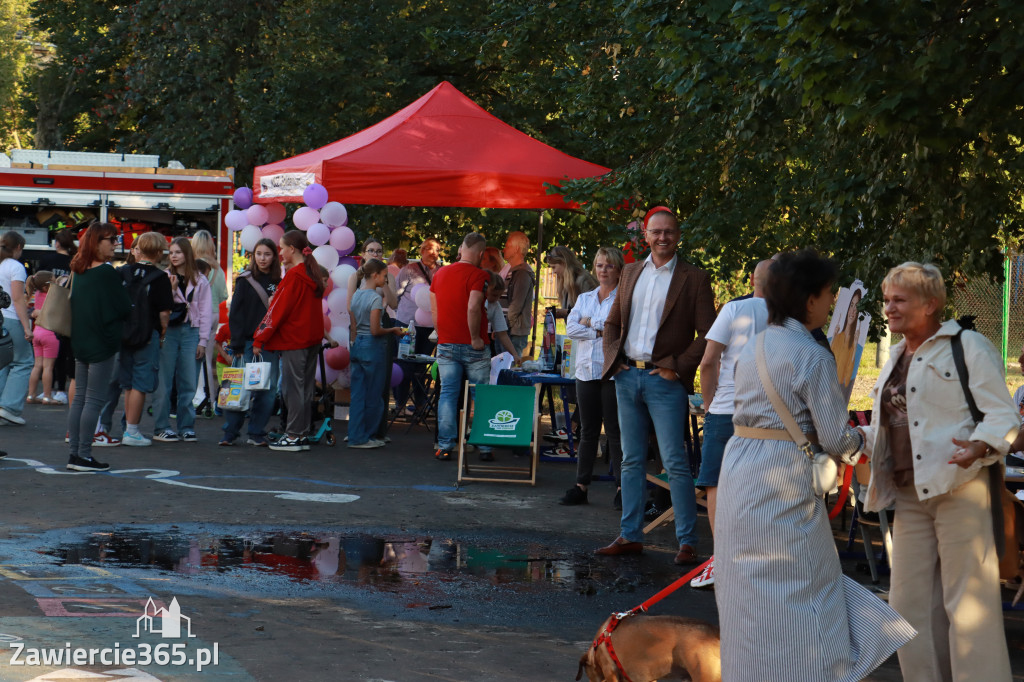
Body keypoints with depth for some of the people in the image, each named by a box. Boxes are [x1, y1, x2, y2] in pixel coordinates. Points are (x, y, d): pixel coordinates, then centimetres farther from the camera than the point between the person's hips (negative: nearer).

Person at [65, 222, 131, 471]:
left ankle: (74, 453, 12)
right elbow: (124, 308, -13)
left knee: (79, 397, 11)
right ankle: (83, 456, -4)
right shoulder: (108, 272, -14)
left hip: (80, 342, 8)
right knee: (94, 400, -4)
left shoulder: (78, 271, 9)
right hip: (102, 343, -8)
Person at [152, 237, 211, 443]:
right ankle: (161, 427, 4)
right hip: (167, 331, -1)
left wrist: (203, 341, 3)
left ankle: (186, 426, 9)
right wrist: (171, 289, -13)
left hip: (190, 332, 1)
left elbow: (205, 312, 9)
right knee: (163, 382, -2)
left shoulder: (200, 281, 10)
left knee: (188, 383, 1)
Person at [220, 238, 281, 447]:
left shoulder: (278, 283, 11)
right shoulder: (245, 281, 2)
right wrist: (237, 345, -8)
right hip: (249, 342, -3)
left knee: (269, 389, 1)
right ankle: (230, 433, 5)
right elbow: (235, 314, -1)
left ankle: (257, 433, 9)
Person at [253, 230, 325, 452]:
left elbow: (279, 310, -14)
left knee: (293, 387, -3)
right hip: (312, 338, 8)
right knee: (305, 387, 11)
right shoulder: (312, 273, 11)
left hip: (293, 340, -8)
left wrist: (260, 338, -9)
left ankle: (293, 436, -1)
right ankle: (303, 434, 14)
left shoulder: (293, 276, -15)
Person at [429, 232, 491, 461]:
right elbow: (473, 308, -22)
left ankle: (445, 447, 2)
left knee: (448, 394, 5)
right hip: (473, 347, -5)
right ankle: (485, 447, 7)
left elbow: (434, 310, 14)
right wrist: (476, 338, -13)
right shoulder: (478, 275, -11)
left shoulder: (440, 274, 10)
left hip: (446, 345, 5)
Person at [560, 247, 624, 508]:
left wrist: (590, 325, -5)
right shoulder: (584, 298, 17)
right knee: (588, 431, 8)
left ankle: (622, 487, 0)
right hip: (586, 371, 5)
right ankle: (581, 486, 11)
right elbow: (570, 328, 4)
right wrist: (600, 332, -7)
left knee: (615, 431, -5)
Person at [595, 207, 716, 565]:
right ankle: (630, 536, 18)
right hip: (627, 376, 5)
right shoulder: (631, 272, 13)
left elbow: (707, 334, -6)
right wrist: (612, 359, 5)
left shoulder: (694, 279, -3)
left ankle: (687, 542, -1)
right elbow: (612, 323, 19)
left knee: (675, 464, -6)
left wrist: (677, 366, -12)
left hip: (664, 380, -5)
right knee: (631, 461, 11)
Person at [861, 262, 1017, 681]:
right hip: (910, 493, 8)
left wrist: (980, 447, -28)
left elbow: (1001, 413, -10)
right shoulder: (896, 359, 19)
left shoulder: (968, 347, -4)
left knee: (967, 599, -6)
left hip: (959, 487, -8)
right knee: (910, 600, 9)